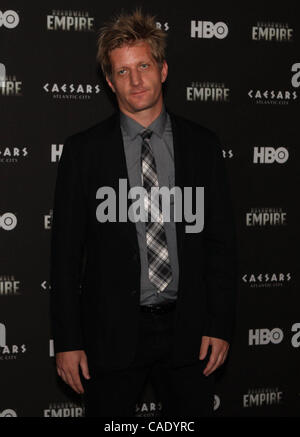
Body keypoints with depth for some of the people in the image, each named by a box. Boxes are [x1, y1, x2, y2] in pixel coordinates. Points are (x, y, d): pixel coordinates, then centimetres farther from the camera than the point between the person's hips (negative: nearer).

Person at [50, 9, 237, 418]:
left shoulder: (202, 145, 3)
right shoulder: (83, 150, -2)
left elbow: (222, 241, 5)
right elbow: (66, 251, -2)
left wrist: (220, 325, 0)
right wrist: (67, 341, -5)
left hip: (188, 331, 2)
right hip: (111, 334, -1)